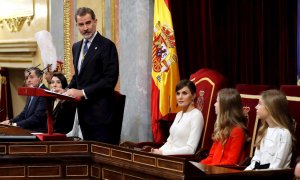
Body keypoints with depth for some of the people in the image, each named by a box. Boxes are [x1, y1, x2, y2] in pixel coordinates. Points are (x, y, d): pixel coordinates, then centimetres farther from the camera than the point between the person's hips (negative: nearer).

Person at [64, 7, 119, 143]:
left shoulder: (106, 45, -8)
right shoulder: (76, 47, 17)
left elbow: (110, 80, -15)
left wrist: (83, 92, -17)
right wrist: (69, 91, 5)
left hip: (100, 111, -7)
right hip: (83, 110, 7)